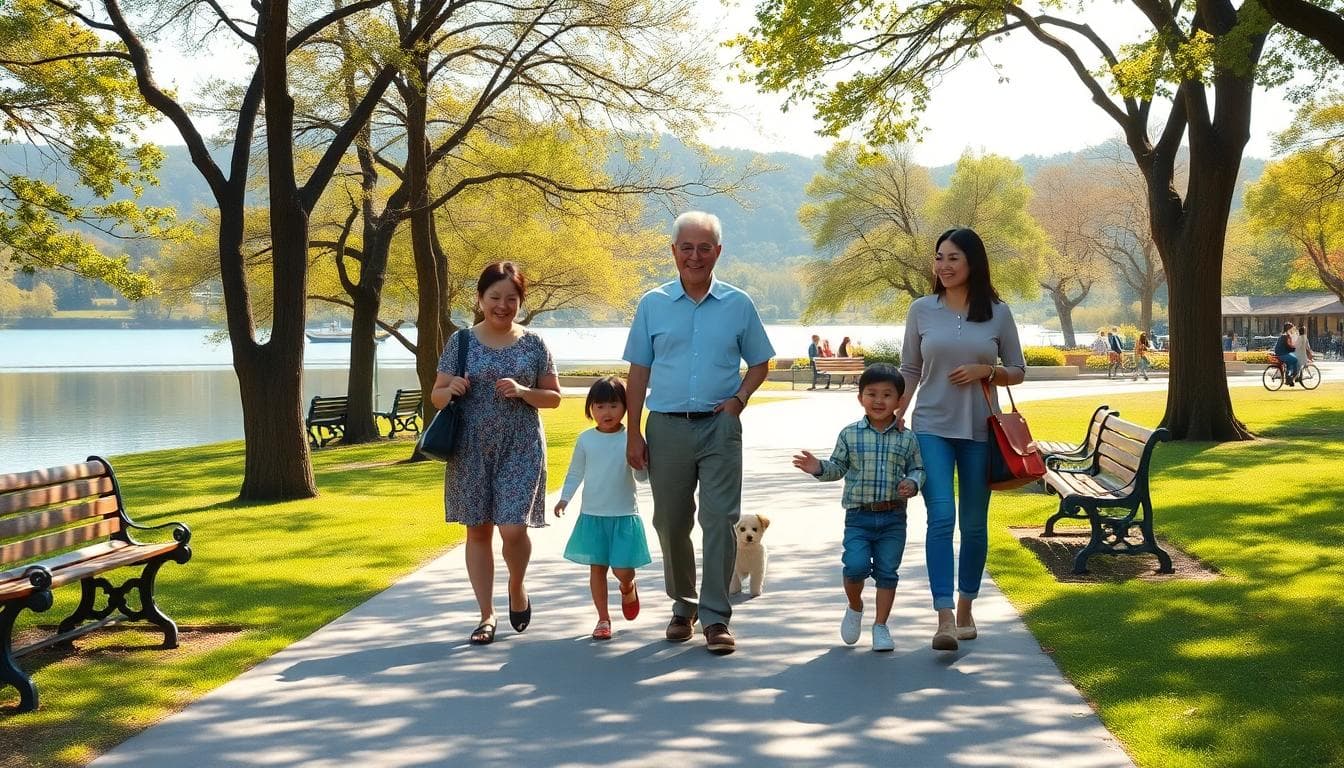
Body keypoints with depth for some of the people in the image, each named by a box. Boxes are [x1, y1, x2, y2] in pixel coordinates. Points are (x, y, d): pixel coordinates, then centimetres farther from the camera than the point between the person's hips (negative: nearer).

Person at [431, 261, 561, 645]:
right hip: (472, 449, 1)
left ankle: (516, 589, 20)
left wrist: (522, 392, -12)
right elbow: (437, 396, 6)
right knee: (478, 530, 4)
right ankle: (487, 614, 14)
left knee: (513, 528, -10)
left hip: (521, 448, -1)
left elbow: (554, 397, 7)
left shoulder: (533, 344, 3)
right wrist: (450, 390, -16)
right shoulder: (461, 342, 3)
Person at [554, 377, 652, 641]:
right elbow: (575, 472, 11)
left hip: (625, 515, -2)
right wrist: (564, 498, 0)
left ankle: (628, 589, 31)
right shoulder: (585, 440, 2)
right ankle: (603, 619, 15)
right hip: (592, 515, 2)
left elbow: (643, 477, -3)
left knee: (623, 570, -5)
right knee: (597, 567, 4)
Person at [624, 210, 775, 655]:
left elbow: (760, 363, 14)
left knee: (720, 520, -8)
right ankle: (683, 607, 26)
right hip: (666, 427, 1)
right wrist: (633, 434, 2)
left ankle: (715, 618, -5)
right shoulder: (652, 305, 6)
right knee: (671, 523, 9)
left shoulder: (738, 305, 5)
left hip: (719, 427, -1)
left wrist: (740, 398, -5)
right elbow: (639, 372, 7)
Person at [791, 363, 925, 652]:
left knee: (887, 571, 4)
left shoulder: (906, 439, 2)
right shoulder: (849, 435, 2)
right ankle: (854, 607, 15)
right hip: (858, 516, -1)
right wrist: (819, 468, -11)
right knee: (856, 565, -15)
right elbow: (838, 467, 8)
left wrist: (912, 483, -12)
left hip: (893, 518, 1)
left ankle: (881, 626, 18)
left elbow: (917, 469, 9)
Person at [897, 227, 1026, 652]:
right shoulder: (922, 310, 3)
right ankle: (944, 617, -17)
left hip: (979, 430, 1)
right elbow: (909, 371, 10)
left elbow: (1017, 371, 8)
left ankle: (965, 608, 24)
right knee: (941, 516, -14)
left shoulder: (997, 312, 3)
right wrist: (895, 418, 1)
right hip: (932, 428, -1)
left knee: (974, 523, 9)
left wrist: (987, 371, -11)